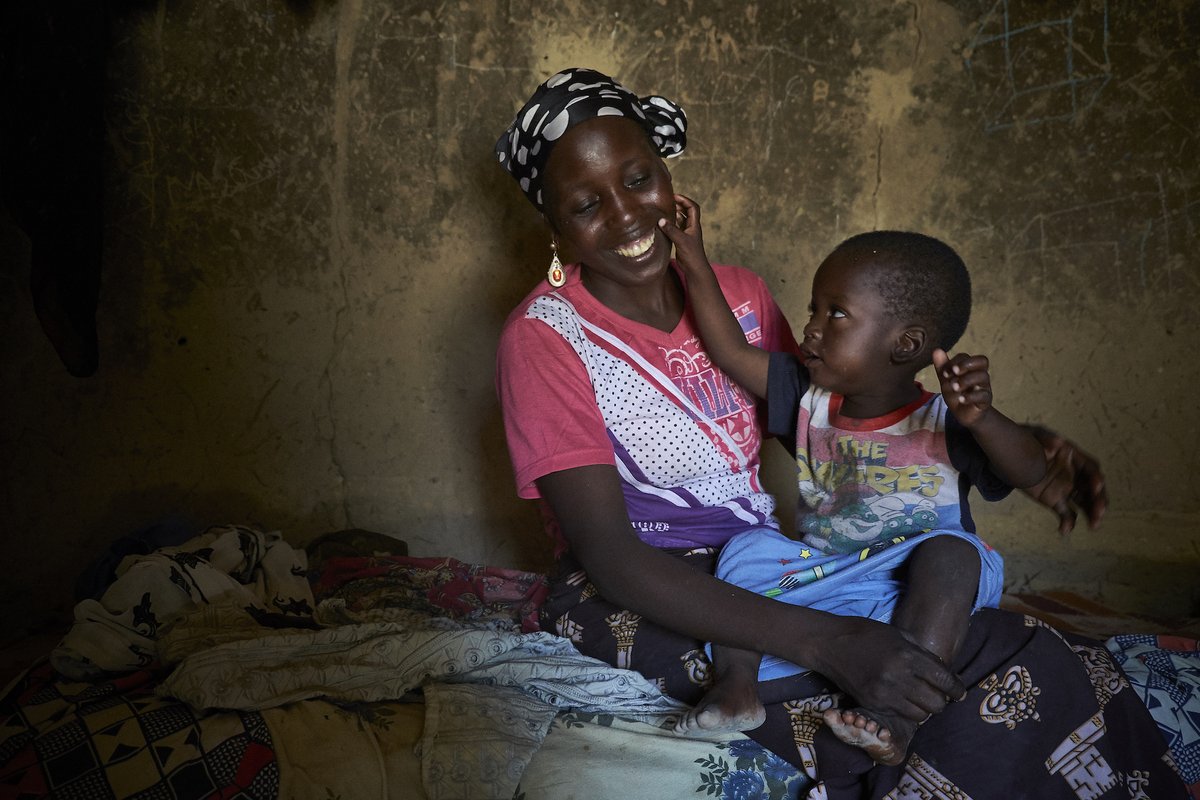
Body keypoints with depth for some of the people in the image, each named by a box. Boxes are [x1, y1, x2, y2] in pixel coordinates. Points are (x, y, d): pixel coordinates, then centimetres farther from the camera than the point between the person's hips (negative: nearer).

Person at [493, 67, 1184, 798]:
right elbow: (610, 558, -21)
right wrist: (829, 643, -31)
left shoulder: (743, 295, 5)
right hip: (644, 602, -5)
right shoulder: (545, 339, -13)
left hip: (774, 576, 6)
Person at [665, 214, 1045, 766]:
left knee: (950, 551, -33)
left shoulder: (940, 424, -14)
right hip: (824, 576, 5)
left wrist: (981, 419, -45)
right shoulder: (813, 401, -1)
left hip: (912, 587, -4)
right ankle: (735, 683, -17)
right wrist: (695, 265, -3)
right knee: (748, 548, -12)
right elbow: (733, 353, -2)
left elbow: (1030, 472, -25)